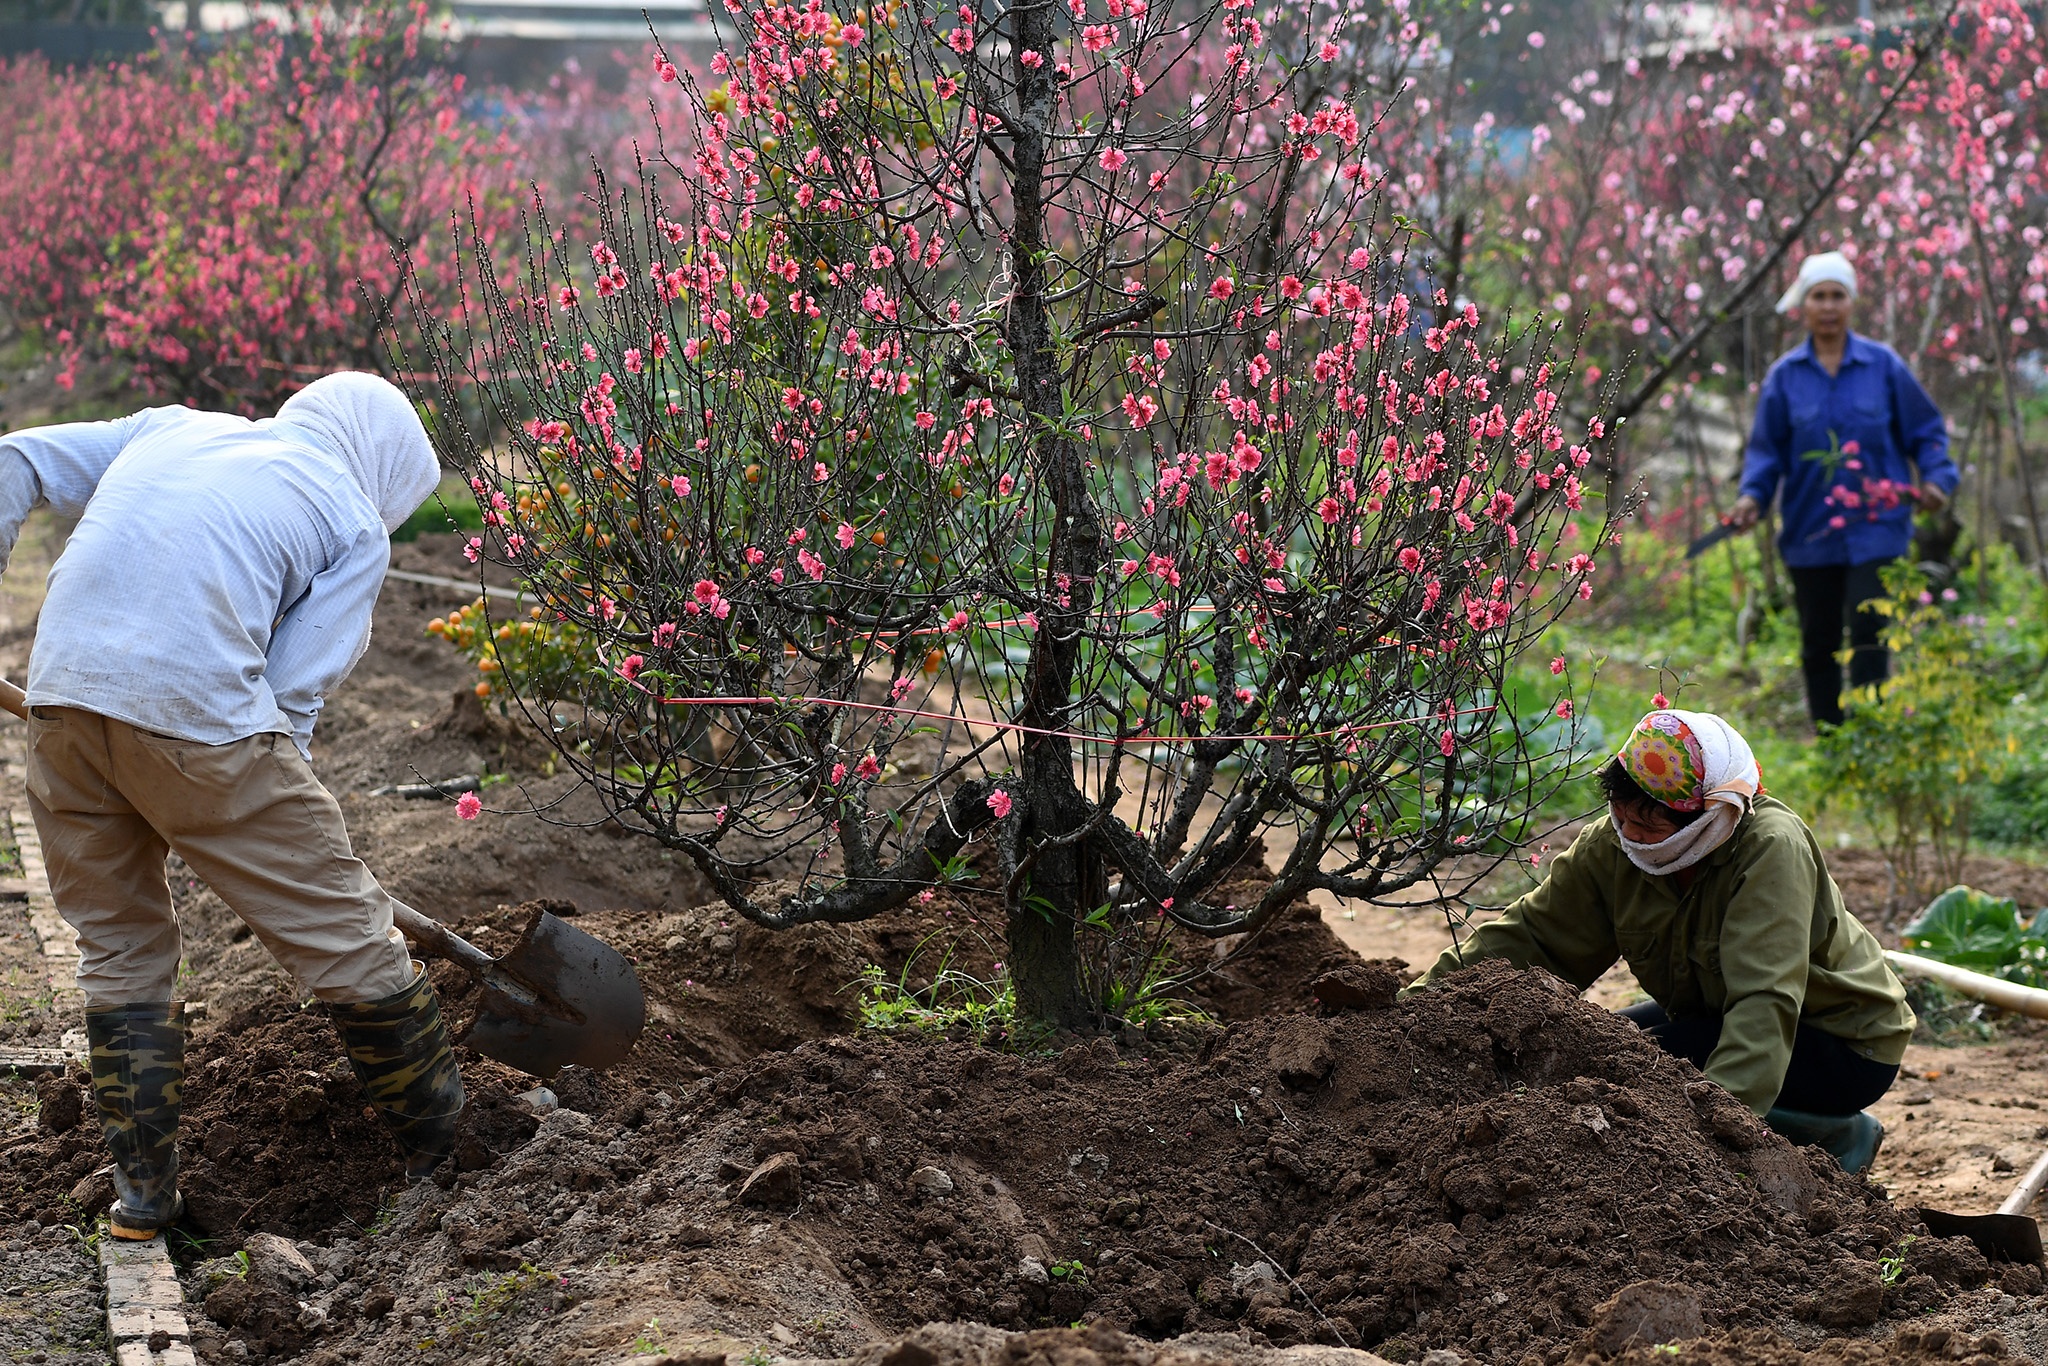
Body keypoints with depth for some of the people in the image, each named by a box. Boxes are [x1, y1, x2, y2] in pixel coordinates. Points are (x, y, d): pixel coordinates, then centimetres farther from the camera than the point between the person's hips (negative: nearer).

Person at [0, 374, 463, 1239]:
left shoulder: (170, 427, 26)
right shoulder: (357, 525, 11)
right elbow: (295, 690, 3)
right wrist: (281, 819, 12)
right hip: (196, 710, -5)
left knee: (116, 943, 21)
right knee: (343, 931, 9)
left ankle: (142, 1189, 22)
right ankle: (448, 1151, 20)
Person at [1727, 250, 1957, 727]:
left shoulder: (1883, 365, 3)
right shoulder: (1785, 376, 5)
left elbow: (1926, 431, 9)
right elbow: (1766, 449, 7)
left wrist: (1936, 478, -7)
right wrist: (1753, 496, -9)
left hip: (1875, 531, -2)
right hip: (1810, 536, 2)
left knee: (1869, 635, -12)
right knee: (1819, 646, 8)